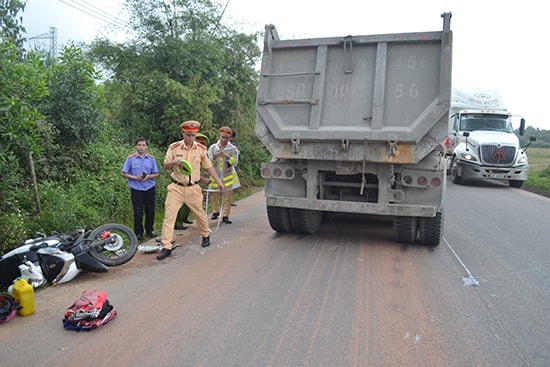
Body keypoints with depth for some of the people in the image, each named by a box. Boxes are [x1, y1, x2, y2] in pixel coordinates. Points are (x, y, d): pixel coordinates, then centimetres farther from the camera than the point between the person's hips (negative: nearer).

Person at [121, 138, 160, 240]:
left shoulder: (151, 159, 5)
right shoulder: (130, 158, -2)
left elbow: (156, 174, 8)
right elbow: (123, 173, -1)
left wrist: (148, 176, -12)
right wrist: (135, 177, -14)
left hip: (150, 188, 2)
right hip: (136, 189, -2)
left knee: (150, 210, 8)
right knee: (138, 212, 1)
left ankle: (150, 229, 26)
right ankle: (138, 232, 15)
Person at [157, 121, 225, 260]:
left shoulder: (200, 149, 1)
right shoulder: (174, 147, -2)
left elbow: (208, 167, 10)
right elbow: (166, 166, 4)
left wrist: (219, 181, 6)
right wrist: (173, 162, -19)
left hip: (193, 189, 1)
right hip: (176, 188, -1)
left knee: (200, 214, 12)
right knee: (169, 216, -7)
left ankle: (206, 236, 39)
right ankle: (166, 247, -1)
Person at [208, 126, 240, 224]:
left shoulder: (233, 149, 0)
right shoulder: (213, 147, 3)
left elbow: (235, 162, -10)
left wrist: (227, 157, -25)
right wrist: (214, 157, -21)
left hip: (228, 176, -1)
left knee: (227, 197, -2)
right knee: (215, 196, 7)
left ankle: (225, 215, 8)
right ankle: (215, 212, 30)